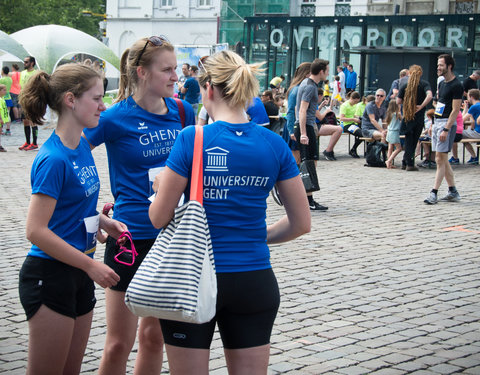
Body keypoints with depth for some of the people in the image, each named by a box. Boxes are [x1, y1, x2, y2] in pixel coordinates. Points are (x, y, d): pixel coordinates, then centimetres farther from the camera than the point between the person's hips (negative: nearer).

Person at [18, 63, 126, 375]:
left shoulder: (82, 147, 6)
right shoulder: (53, 159, -20)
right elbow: (36, 230, -23)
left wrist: (105, 222, 1)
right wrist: (92, 266, -19)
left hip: (79, 277, 9)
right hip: (50, 276, -9)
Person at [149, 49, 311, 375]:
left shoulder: (192, 139, -12)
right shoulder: (274, 144, -2)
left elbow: (159, 218, -8)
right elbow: (301, 223, 3)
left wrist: (161, 189, 12)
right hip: (255, 283, 3)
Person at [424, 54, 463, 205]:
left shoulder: (456, 86, -13)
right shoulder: (442, 84, 15)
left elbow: (455, 110, -17)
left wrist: (446, 130, -22)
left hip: (447, 123, -9)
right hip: (437, 121, 9)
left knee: (441, 159, -9)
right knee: (442, 160, 10)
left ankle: (434, 193, -9)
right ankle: (453, 192, 16)